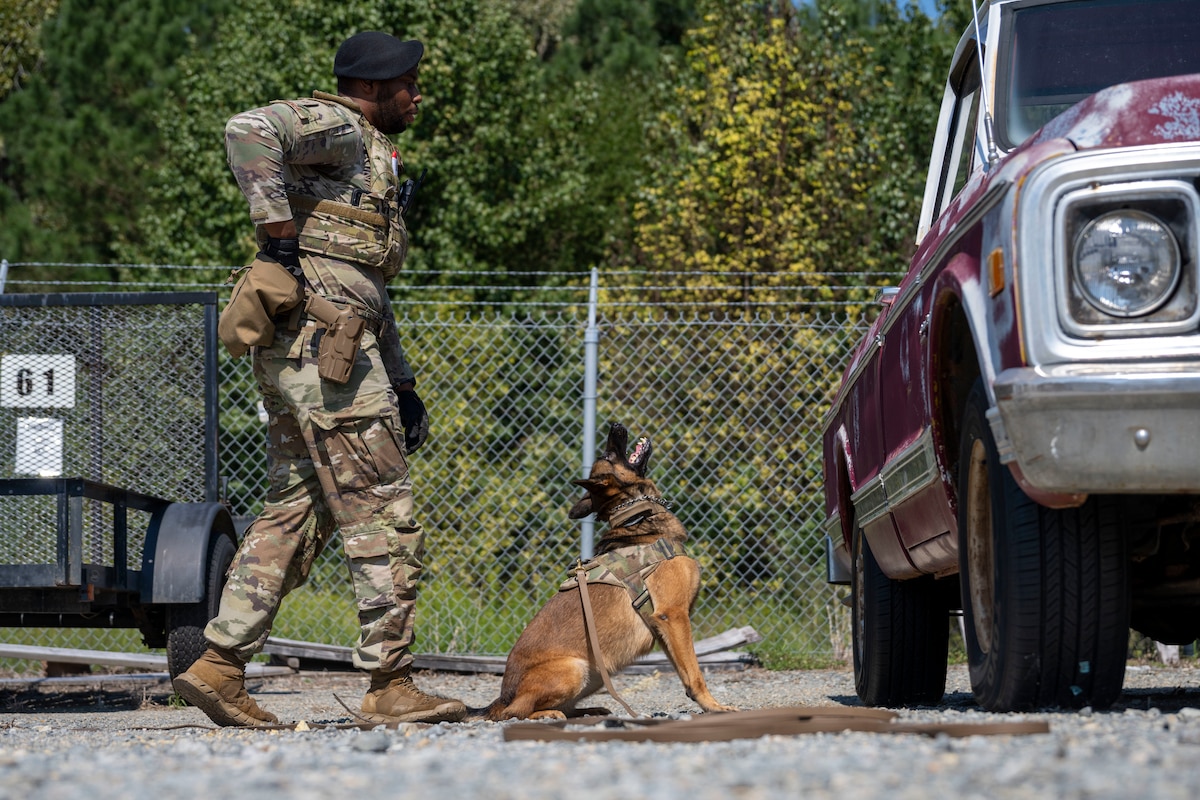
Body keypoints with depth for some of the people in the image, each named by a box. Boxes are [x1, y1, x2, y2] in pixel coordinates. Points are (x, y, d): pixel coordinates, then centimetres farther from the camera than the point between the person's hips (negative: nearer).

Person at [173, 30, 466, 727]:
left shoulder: (373, 157, 27)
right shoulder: (336, 128, -4)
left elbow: (373, 291, 30)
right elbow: (250, 130, -26)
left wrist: (404, 385, 25)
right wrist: (279, 236, -23)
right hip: (320, 338, -10)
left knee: (296, 514, 9)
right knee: (386, 519, -7)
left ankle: (220, 665, 7)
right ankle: (392, 687, -4)